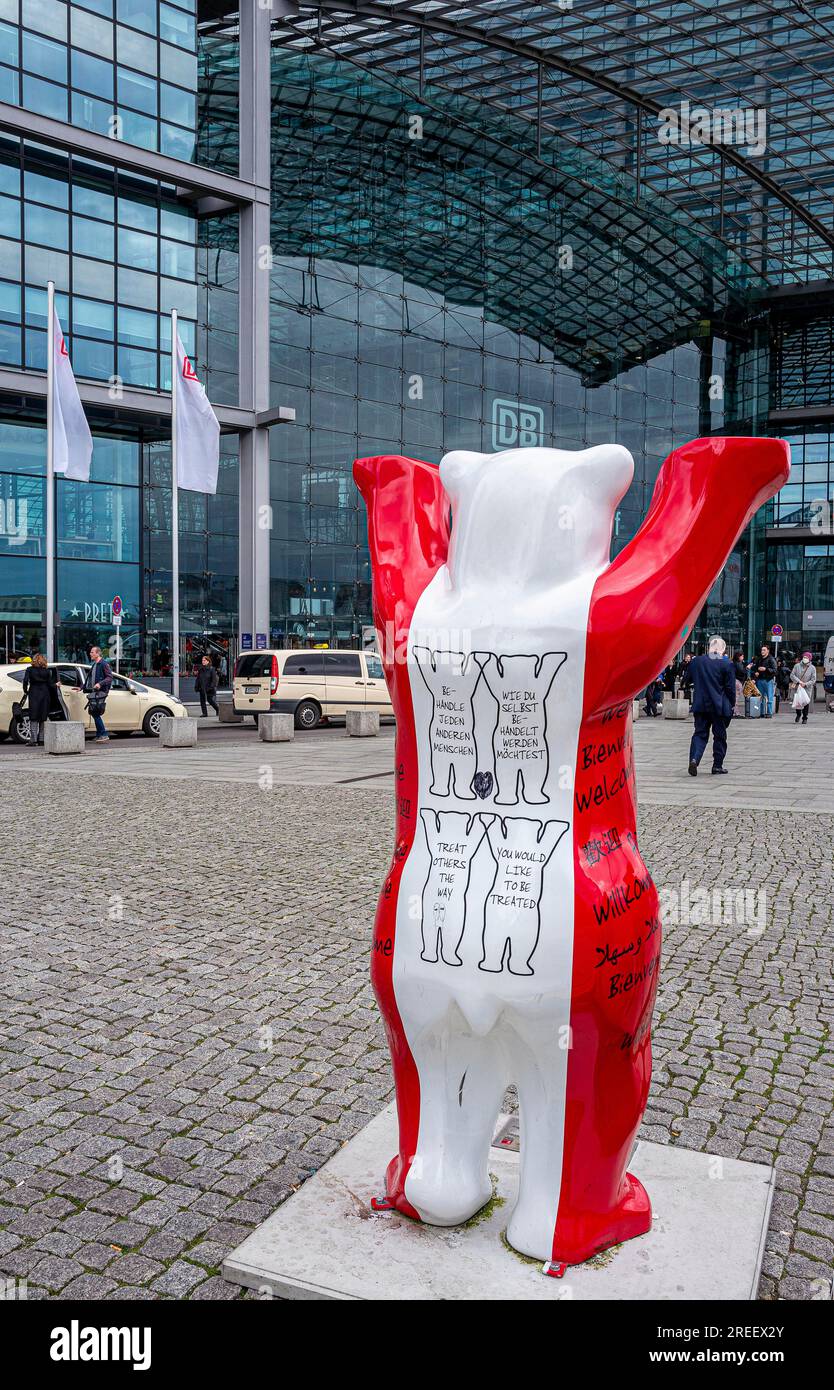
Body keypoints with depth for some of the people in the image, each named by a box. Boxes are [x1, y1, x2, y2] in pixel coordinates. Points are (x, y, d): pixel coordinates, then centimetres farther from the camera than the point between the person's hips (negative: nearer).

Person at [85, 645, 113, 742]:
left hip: (100, 692, -9)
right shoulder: (93, 665, 20)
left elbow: (110, 677, -14)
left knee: (96, 714, -12)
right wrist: (82, 687, 22)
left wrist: (100, 684, -25)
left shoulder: (104, 664, -8)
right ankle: (100, 735, 14)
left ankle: (104, 735, -9)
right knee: (94, 714, 8)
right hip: (93, 692, 9)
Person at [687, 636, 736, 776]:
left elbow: (691, 681, 12)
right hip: (720, 706, -2)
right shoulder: (727, 664, -10)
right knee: (720, 735, 10)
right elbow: (730, 687, -7)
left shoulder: (696, 661, 0)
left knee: (700, 733, 6)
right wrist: (732, 704, 4)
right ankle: (717, 765, 15)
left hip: (700, 705, 2)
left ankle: (694, 758, -16)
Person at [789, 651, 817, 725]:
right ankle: (798, 715, 28)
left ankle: (805, 718, 13)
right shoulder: (797, 666, 1)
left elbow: (813, 680, -2)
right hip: (797, 688, 1)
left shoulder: (812, 668, -1)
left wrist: (806, 684, -16)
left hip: (807, 689, -1)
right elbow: (792, 675, 0)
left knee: (806, 703, -2)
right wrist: (799, 681, -14)